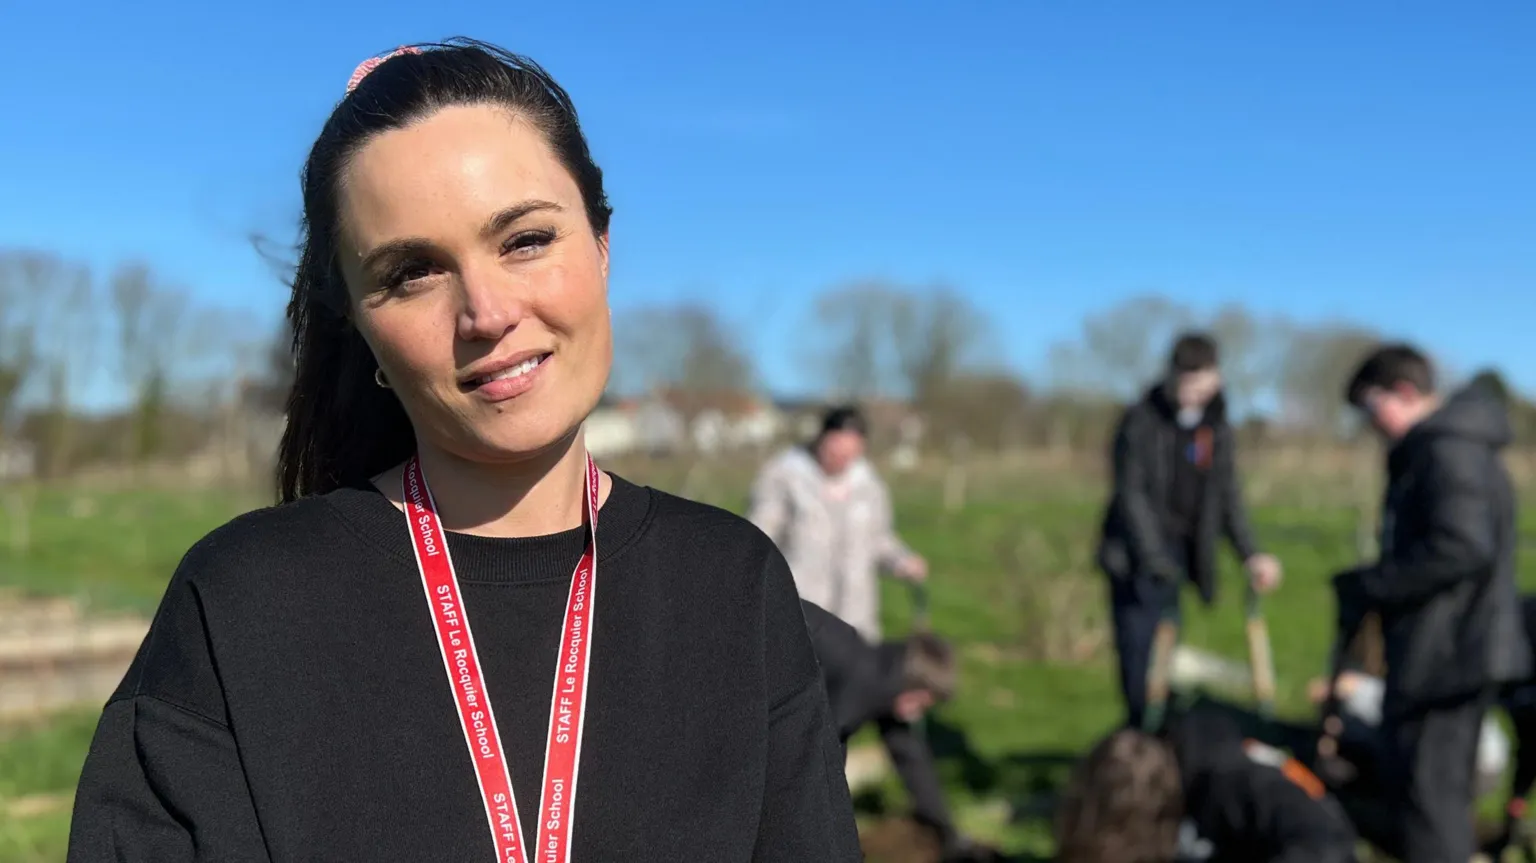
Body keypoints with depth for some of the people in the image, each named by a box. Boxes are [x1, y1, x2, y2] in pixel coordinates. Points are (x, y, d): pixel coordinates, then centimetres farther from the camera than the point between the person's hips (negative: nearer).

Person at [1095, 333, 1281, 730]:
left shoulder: (1218, 427, 8)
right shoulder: (1141, 420, -9)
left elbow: (1227, 496, 14)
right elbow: (1131, 494, -14)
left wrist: (1250, 554, 7)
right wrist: (1153, 557, -22)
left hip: (1178, 551, 5)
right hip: (1136, 556, -5)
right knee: (1139, 646, -8)